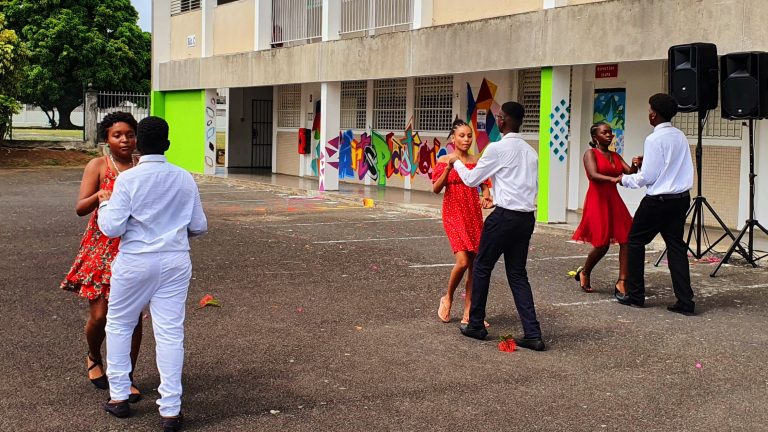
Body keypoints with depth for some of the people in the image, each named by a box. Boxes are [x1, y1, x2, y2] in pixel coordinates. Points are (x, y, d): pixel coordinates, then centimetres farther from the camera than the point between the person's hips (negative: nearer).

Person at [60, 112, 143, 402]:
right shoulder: (98, 166, -1)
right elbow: (80, 208, -9)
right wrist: (102, 195, -27)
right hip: (102, 248, -2)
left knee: (133, 316, 2)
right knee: (99, 315, -1)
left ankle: (127, 378, 16)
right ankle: (94, 358, 32)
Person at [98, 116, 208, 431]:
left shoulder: (128, 179, -10)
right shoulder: (184, 179, 1)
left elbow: (112, 228, -12)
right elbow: (199, 226, 8)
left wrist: (104, 204, 7)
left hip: (135, 262, -2)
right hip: (175, 262, 2)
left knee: (118, 323, 18)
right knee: (170, 332, 3)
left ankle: (119, 396, 24)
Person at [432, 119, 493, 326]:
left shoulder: (476, 161, 6)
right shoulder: (444, 161, -2)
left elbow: (483, 184, 16)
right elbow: (436, 188, -10)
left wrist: (486, 196, -6)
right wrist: (448, 169, -23)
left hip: (474, 214, 4)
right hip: (454, 214, -4)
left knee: (474, 264, 2)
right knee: (463, 261, -17)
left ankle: (468, 313, 10)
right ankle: (448, 298, 10)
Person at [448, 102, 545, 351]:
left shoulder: (498, 148, -9)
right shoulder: (530, 151, 12)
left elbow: (471, 180, -1)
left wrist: (456, 162, 17)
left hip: (505, 216, -7)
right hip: (527, 217, 7)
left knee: (482, 267, 10)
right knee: (517, 273, 11)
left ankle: (476, 325, 19)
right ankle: (533, 335, 4)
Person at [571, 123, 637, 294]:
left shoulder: (615, 156, 15)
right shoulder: (590, 153, -3)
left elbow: (629, 172, 3)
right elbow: (593, 175, -19)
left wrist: (635, 166, -19)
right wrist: (612, 179, -36)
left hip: (614, 200, 6)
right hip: (597, 200, -6)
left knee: (627, 239, -7)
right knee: (602, 244, -6)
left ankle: (621, 283, -5)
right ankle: (584, 273, 21)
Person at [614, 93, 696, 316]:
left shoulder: (654, 139, -16)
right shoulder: (680, 136, 8)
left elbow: (647, 177, -15)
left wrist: (624, 179, 0)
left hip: (659, 200, -7)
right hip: (681, 198, 7)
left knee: (636, 241, 9)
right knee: (676, 245, 8)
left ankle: (635, 295, 14)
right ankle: (685, 301, 4)